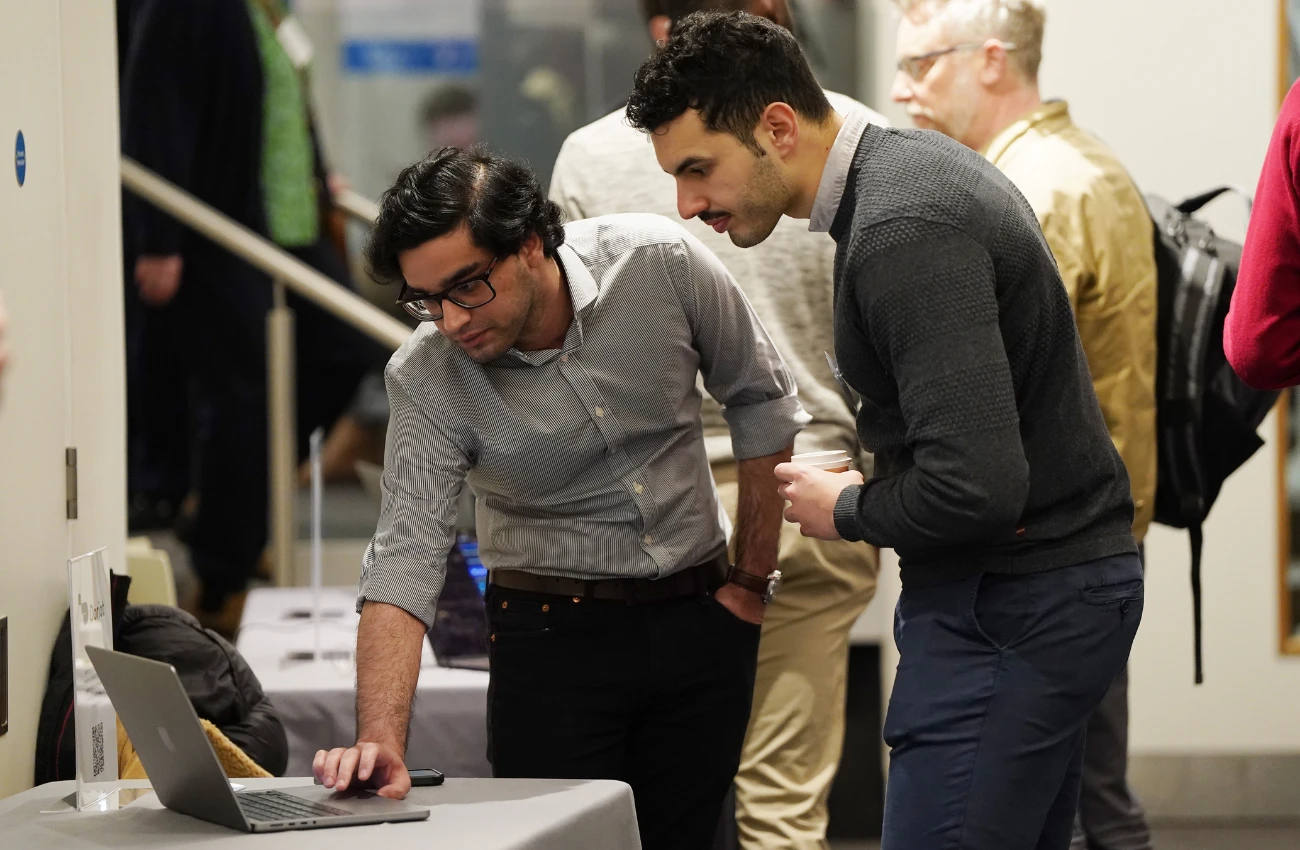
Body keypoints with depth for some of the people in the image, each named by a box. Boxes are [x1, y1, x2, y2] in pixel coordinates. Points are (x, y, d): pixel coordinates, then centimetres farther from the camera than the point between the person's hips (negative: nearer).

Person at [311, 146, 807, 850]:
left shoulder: (658, 262, -15)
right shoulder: (427, 378, -18)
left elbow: (760, 401, 0)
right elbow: (405, 556, -26)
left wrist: (753, 580, 2)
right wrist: (379, 739, -40)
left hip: (700, 625, 2)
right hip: (554, 636, -2)